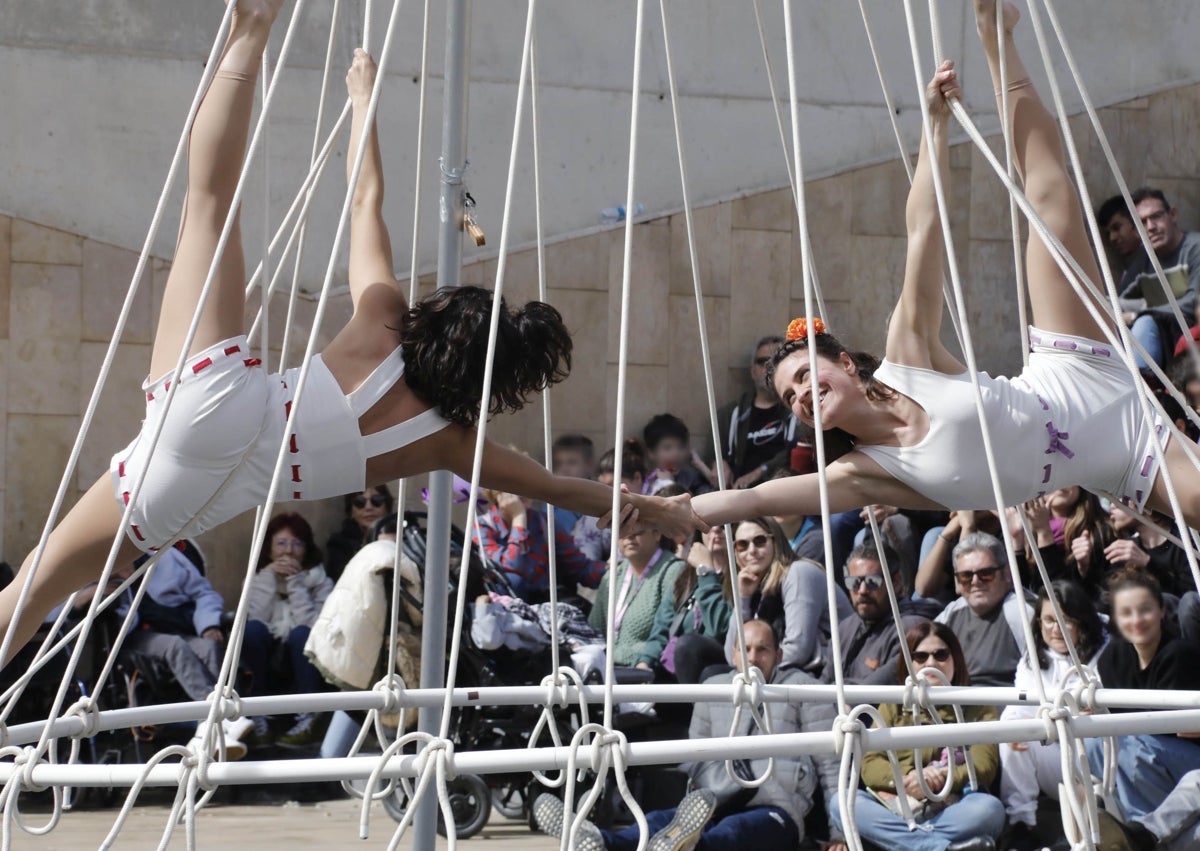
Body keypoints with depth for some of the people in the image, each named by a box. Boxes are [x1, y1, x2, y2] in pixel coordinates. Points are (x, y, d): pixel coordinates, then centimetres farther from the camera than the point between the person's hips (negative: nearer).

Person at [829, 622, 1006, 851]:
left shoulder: (978, 708, 15)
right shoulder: (893, 706, 20)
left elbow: (983, 768, -1)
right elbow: (870, 766, 6)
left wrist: (939, 781, -19)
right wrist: (905, 779, -16)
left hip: (952, 813, -1)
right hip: (895, 811, 2)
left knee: (990, 808, -33)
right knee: (842, 802, -29)